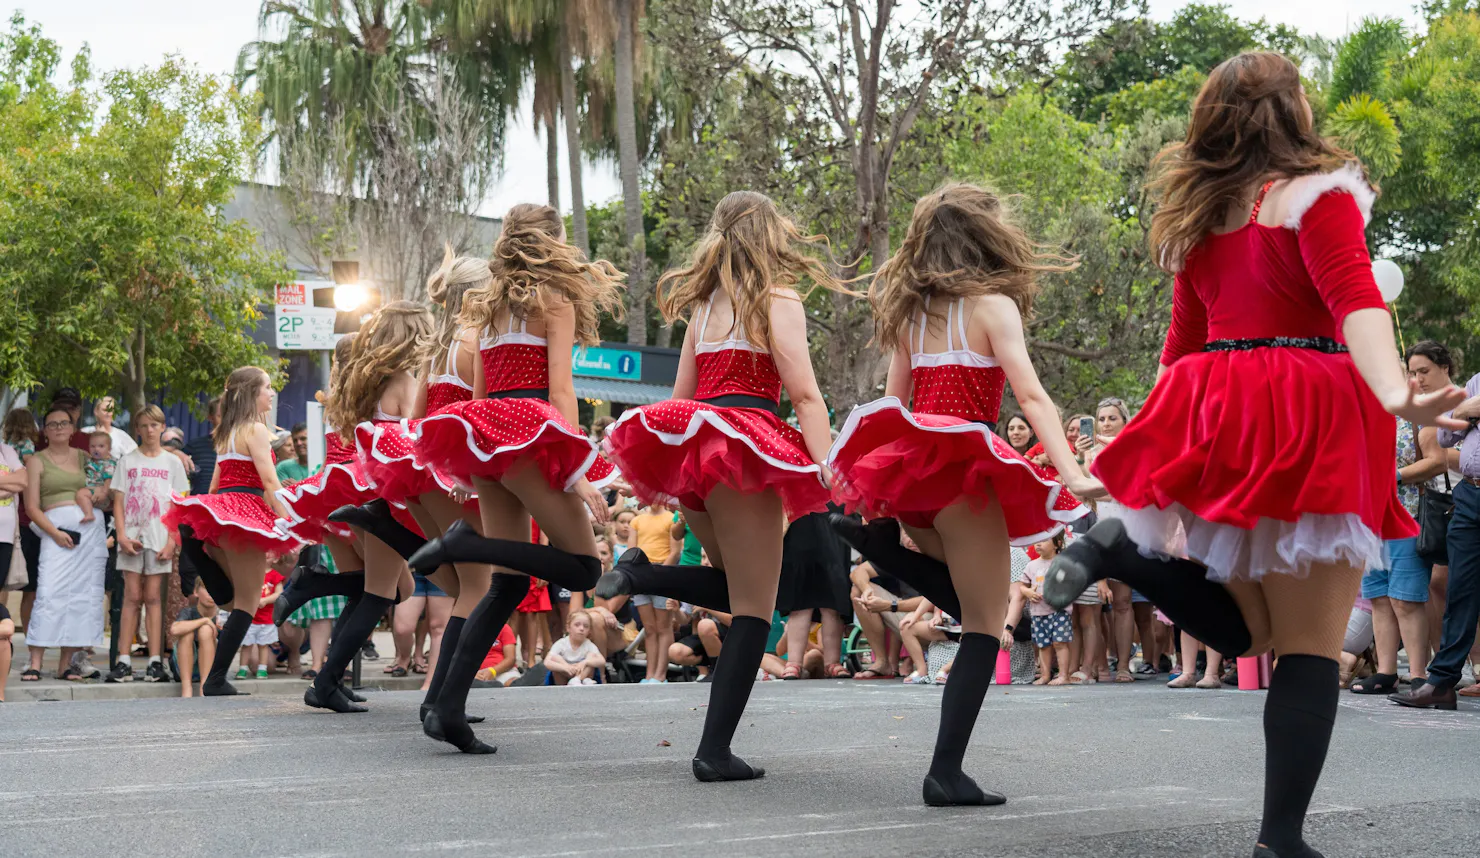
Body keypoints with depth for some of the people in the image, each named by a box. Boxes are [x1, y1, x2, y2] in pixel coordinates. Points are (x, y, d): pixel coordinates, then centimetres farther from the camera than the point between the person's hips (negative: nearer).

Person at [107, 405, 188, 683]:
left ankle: (155, 661, -2)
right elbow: (118, 502, 5)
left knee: (153, 597, -1)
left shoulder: (172, 462, 8)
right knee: (132, 596, -3)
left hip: (160, 538, 0)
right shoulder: (127, 461, 10)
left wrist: (172, 540, -7)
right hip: (132, 536, 0)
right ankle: (123, 661, -4)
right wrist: (122, 535, -8)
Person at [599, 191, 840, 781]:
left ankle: (643, 573, -3)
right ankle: (715, 751, -8)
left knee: (738, 588, 21)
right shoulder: (778, 300, -1)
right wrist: (828, 472, -14)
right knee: (754, 609, -2)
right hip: (745, 452, -7)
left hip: (689, 445, 7)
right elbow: (804, 394, -10)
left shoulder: (704, 304, 17)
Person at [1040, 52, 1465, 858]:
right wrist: (1396, 397, -33)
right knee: (1311, 646, 0)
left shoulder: (1198, 217, 16)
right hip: (1305, 423, -6)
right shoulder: (1317, 195, -3)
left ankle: (1124, 547, -8)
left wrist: (1172, 446, 29)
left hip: (1211, 427, 6)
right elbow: (1355, 300, -19)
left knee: (1246, 625, 16)